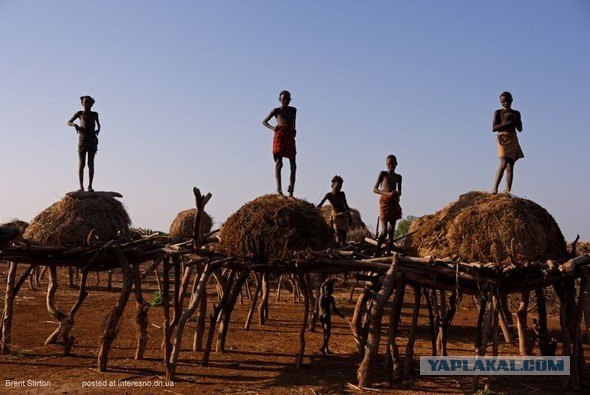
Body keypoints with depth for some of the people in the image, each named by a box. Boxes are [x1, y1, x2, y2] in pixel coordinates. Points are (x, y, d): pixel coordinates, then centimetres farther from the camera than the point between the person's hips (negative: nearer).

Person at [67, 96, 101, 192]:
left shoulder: (94, 114, 17)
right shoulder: (80, 113, 13)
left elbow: (98, 125, 31)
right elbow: (68, 122, 14)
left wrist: (98, 130, 8)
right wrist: (75, 125, -9)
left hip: (92, 139, 1)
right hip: (82, 139, -1)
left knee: (91, 163, -5)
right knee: (82, 163, -3)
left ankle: (90, 186, -7)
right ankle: (81, 186, -2)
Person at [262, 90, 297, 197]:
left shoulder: (293, 110, 21)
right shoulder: (276, 110, 12)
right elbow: (264, 121, 16)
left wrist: (294, 130, 15)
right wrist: (272, 128, -2)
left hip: (290, 136, 4)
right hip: (279, 135, -4)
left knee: (293, 165, -2)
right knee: (278, 163, -11)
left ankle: (291, 192, 1)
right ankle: (279, 190, -15)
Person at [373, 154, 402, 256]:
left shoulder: (398, 177, 14)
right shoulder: (382, 174, 2)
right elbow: (375, 189, -2)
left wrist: (397, 193, -5)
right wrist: (387, 193, -17)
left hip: (394, 203, 5)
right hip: (385, 202, -5)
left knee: (392, 230, 4)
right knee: (384, 231, -13)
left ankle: (388, 252, 7)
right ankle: (376, 253, -6)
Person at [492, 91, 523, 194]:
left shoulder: (516, 113, 17)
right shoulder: (498, 112, 7)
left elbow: (520, 129, 8)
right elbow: (494, 128, -5)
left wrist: (513, 118, -5)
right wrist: (508, 123, -13)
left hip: (513, 140, 4)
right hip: (502, 138, -4)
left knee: (510, 166, -4)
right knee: (503, 164, -20)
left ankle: (508, 191, -9)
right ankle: (495, 188, -21)